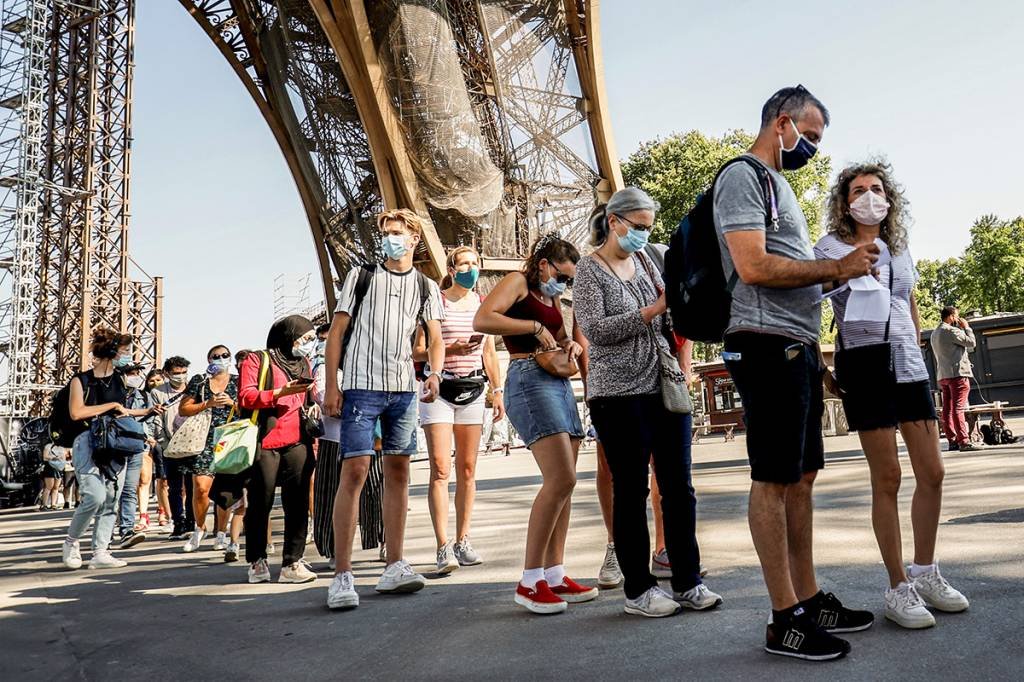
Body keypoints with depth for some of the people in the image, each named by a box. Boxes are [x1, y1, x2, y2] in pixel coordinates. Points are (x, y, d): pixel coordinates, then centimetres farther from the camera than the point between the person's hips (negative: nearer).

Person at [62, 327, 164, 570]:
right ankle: (71, 541, 5)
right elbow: (76, 413, -16)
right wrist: (112, 405, -14)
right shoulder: (82, 380, -5)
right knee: (95, 497, -18)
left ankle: (100, 552, 7)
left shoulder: (120, 379, 13)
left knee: (111, 501, 1)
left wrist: (148, 411, 18)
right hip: (88, 443, -6)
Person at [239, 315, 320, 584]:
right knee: (260, 504, 2)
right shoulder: (258, 360, 6)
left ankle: (292, 562, 2)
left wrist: (313, 407, 12)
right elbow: (246, 397, -6)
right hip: (265, 443, -5)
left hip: (298, 443, 5)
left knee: (298, 504, -1)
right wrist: (280, 393, -15)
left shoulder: (304, 363, 23)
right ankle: (257, 561, 14)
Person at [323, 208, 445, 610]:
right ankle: (342, 576, -8)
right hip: (361, 384, -3)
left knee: (398, 471, 6)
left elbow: (436, 339, 7)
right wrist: (331, 386, -5)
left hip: (403, 388, 4)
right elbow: (337, 331, 4)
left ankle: (394, 566, 14)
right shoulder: (360, 276, 8)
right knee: (354, 471, -11)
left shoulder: (426, 287, 14)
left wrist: (434, 373, -14)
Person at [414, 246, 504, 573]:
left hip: (473, 389, 4)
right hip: (439, 389, -4)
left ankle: (462, 542, 14)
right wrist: (451, 349, -18)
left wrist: (497, 391, 13)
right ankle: (443, 547, -9)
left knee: (467, 469, 6)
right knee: (440, 469, -10)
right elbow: (418, 352, -4)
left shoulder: (484, 303, 13)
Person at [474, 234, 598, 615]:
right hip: (529, 381, -10)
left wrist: (571, 346, 8)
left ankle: (554, 575, 14)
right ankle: (529, 582, -11)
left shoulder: (553, 298, 24)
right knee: (562, 479, -18)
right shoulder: (517, 283, -2)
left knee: (563, 484, 7)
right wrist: (535, 327, -15)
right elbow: (482, 320, -19)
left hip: (560, 384, 10)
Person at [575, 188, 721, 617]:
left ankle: (687, 581, 18)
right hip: (619, 394, -6)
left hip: (664, 386, 6)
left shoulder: (645, 262, 15)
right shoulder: (590, 269, -1)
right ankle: (637, 588, 13)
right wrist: (651, 311, -18)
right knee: (631, 490, 1)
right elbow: (594, 329, -14)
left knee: (678, 487, 7)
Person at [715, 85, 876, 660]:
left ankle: (810, 599, 22)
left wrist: (813, 344, 16)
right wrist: (836, 268, -12)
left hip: (798, 349, 10)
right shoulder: (743, 176, -6)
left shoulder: (779, 183, 23)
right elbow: (753, 266, -19)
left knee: (802, 477, 12)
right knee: (774, 480, -5)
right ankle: (786, 620, 3)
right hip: (767, 347, -10)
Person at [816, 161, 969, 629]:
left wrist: (914, 351, 19)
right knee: (887, 479, -4)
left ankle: (925, 573, 22)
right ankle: (899, 588, 7)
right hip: (864, 363, -6)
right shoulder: (830, 249, 0)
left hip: (909, 363, 6)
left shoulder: (901, 249, 17)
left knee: (932, 473, 5)